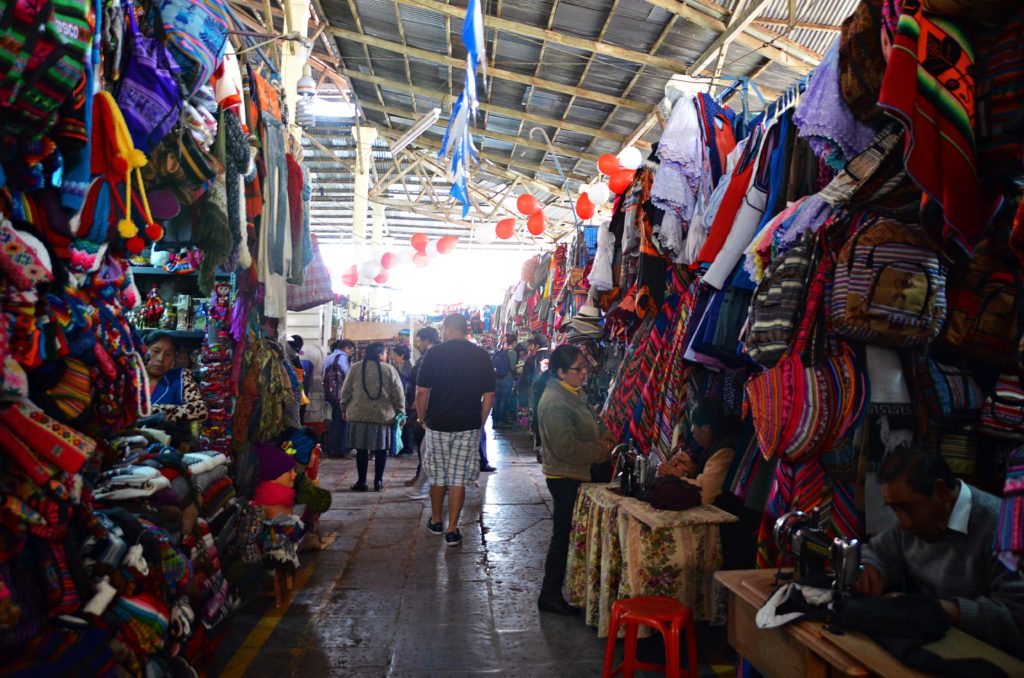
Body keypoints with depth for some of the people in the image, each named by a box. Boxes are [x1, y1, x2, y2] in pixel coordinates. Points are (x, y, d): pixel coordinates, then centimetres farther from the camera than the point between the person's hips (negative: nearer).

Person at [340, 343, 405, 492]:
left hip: (359, 415, 1)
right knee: (381, 449, 9)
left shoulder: (356, 367, 3)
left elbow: (346, 392, 5)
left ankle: (361, 482, 10)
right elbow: (398, 396, 1)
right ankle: (378, 481, 13)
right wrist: (400, 413, 11)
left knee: (361, 449, 7)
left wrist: (344, 409, 16)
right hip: (383, 416, -1)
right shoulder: (390, 370, 0)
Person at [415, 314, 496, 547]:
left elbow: (421, 392, -8)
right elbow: (489, 396, 0)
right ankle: (452, 530, 9)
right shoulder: (482, 356, -1)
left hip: (438, 425, -1)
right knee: (458, 478, 6)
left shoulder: (435, 353, -7)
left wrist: (423, 419, 6)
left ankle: (436, 521, 31)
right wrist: (480, 423, 10)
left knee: (438, 475, 16)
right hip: (469, 426, 1)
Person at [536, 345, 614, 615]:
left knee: (566, 534, 19)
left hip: (577, 476, 10)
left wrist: (605, 437, 1)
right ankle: (550, 596, 14)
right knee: (563, 536, 0)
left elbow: (593, 424, 21)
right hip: (565, 478, -10)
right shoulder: (554, 403, -23)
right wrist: (602, 451, -18)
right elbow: (567, 448, -28)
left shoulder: (574, 394, 9)